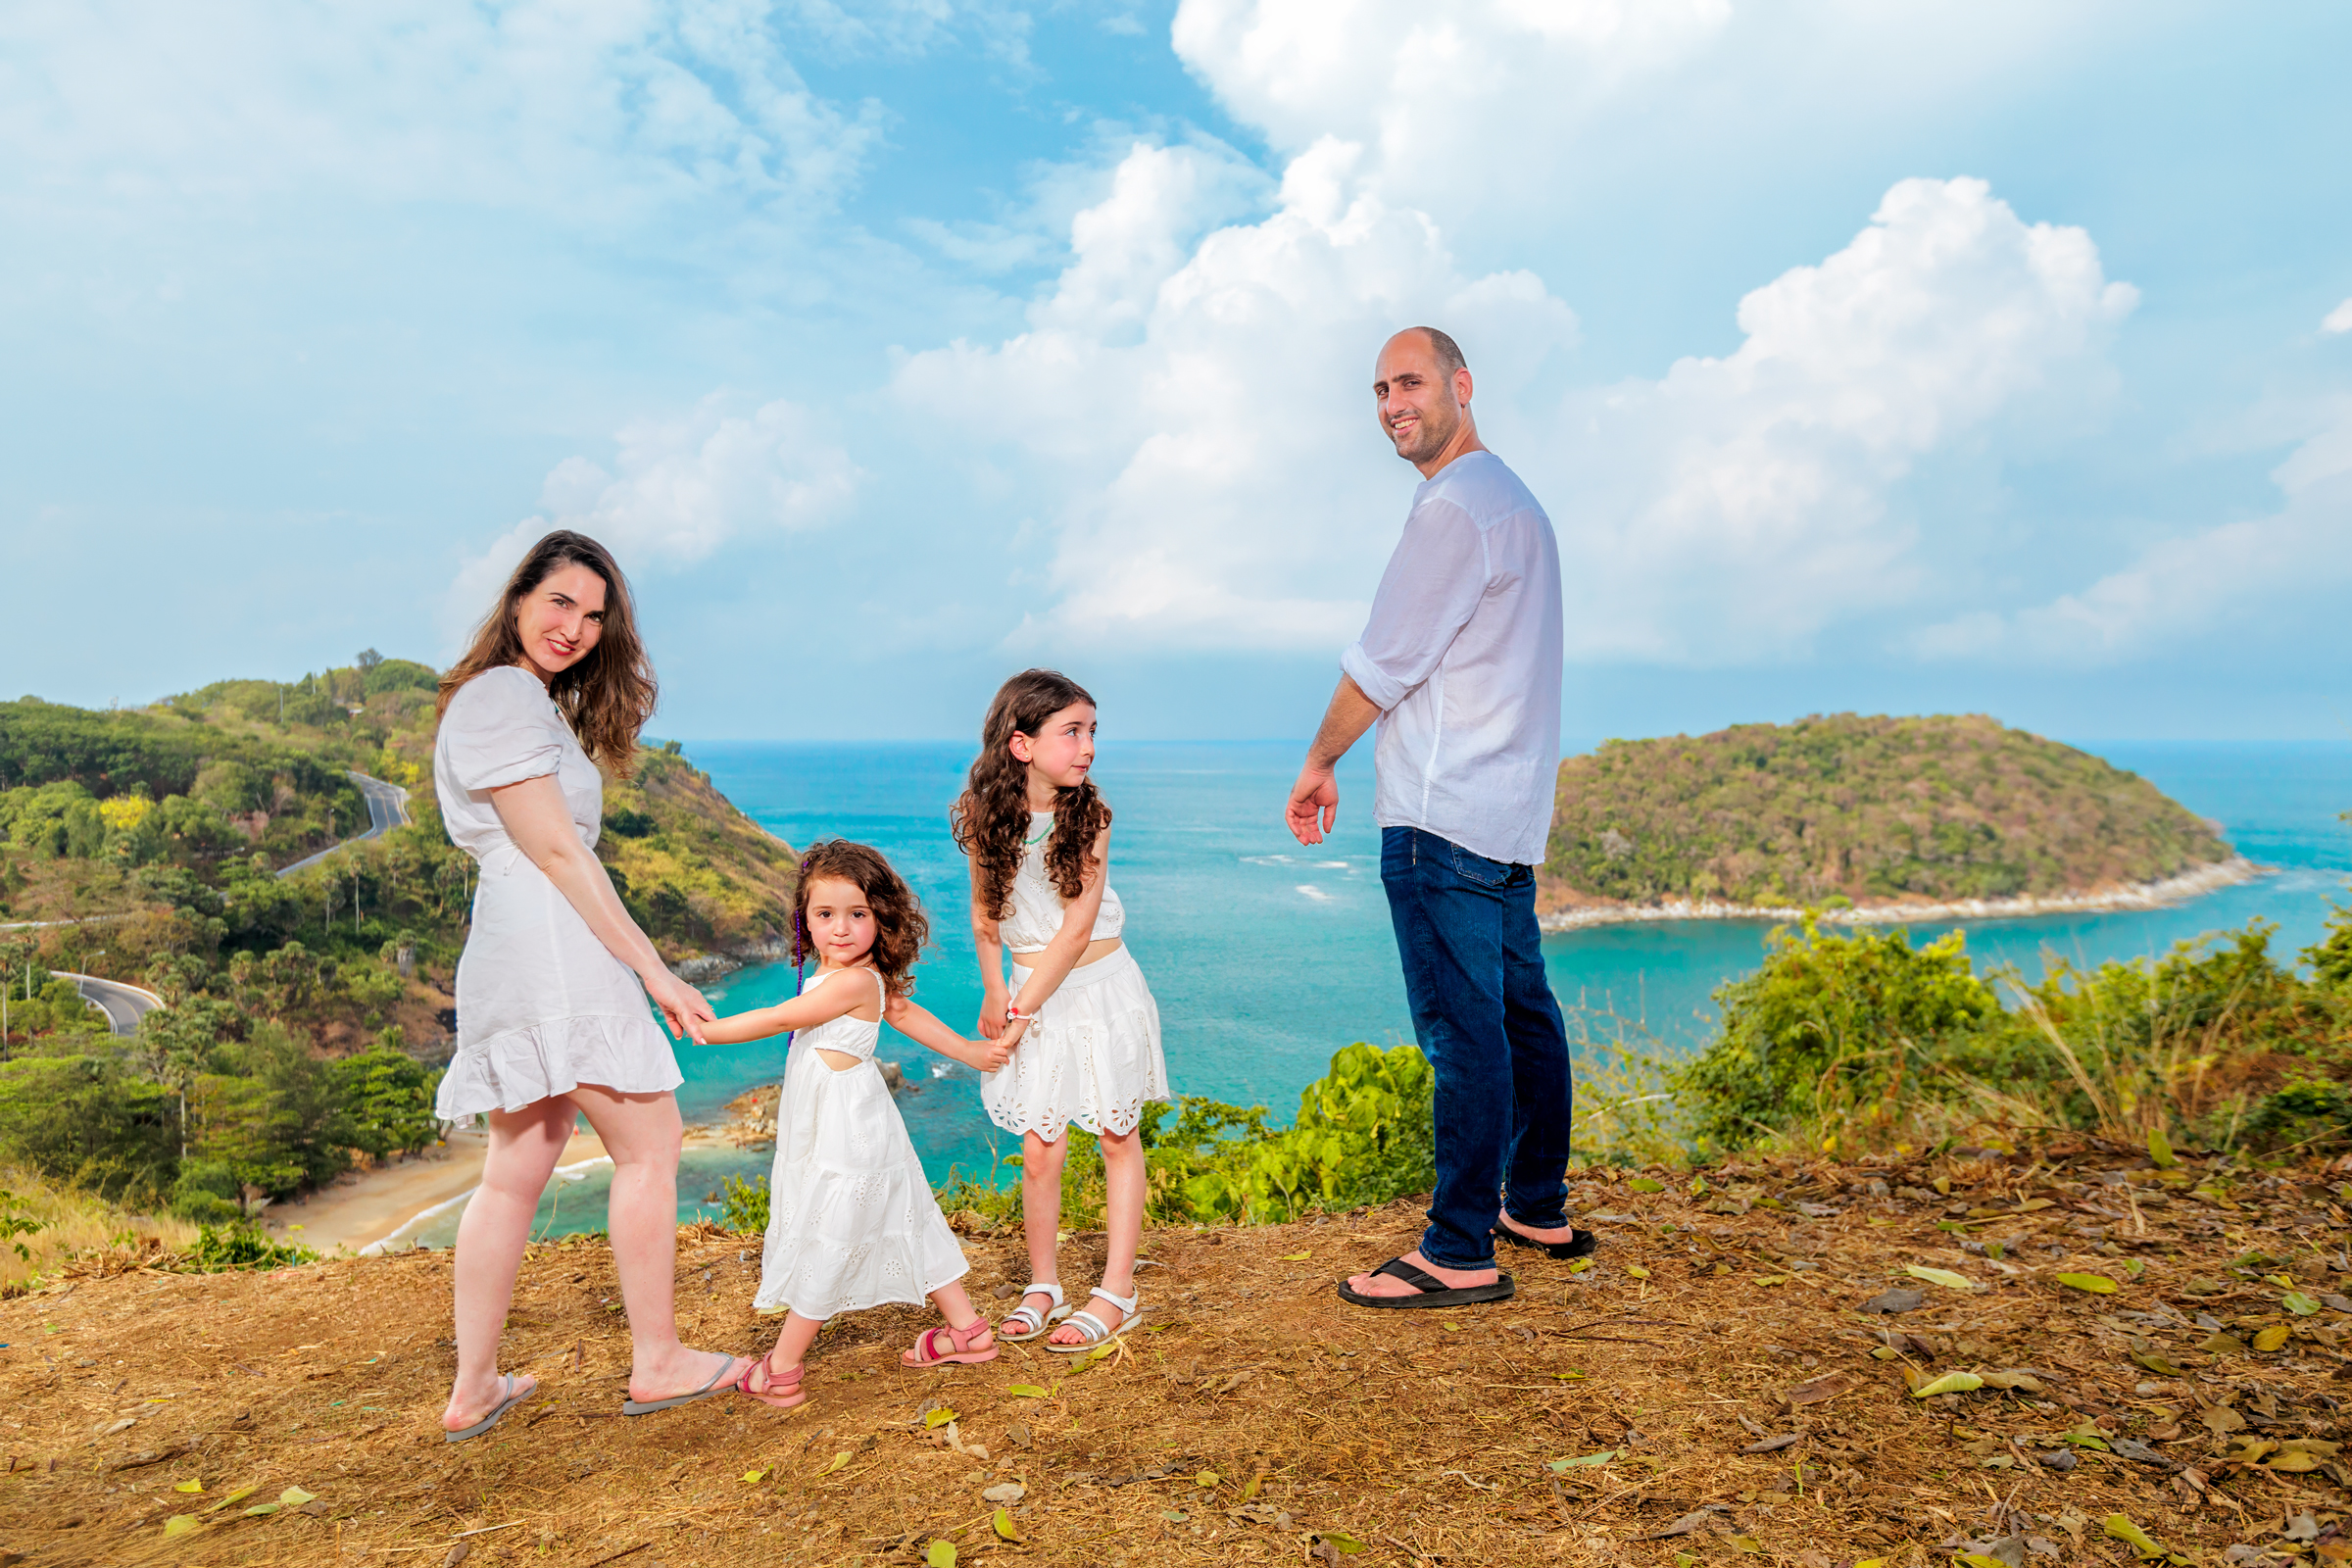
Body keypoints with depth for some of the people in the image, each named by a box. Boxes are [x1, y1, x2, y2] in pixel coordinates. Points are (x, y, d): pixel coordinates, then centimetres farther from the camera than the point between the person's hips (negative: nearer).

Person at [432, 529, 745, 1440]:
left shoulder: (538, 705, 23)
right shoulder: (502, 694, -9)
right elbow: (556, 852, -15)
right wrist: (653, 970, -14)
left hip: (517, 956, 10)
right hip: (555, 944, -10)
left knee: (516, 1171, 12)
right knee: (648, 1143, -1)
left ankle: (472, 1389, 20)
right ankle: (657, 1363, 9)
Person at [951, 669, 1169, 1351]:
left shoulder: (1089, 813, -14)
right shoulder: (983, 813, -8)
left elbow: (1077, 928, -16)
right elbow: (985, 908, 8)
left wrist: (1021, 1009, -16)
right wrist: (994, 991, 2)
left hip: (1101, 984, -1)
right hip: (1031, 988, 1)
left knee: (1118, 1137, 6)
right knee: (1039, 1151, 1)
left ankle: (1117, 1293, 17)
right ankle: (1043, 1285, 21)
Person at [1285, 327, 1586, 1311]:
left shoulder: (1455, 508, -12)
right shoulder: (1515, 501, 21)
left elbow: (1383, 664, -12)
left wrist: (1320, 764, 2)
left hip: (1440, 818, -11)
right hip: (1512, 807, 11)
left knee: (1462, 1029, -7)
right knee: (1521, 1009, 15)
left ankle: (1460, 1255, 1)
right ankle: (1539, 1210, 28)